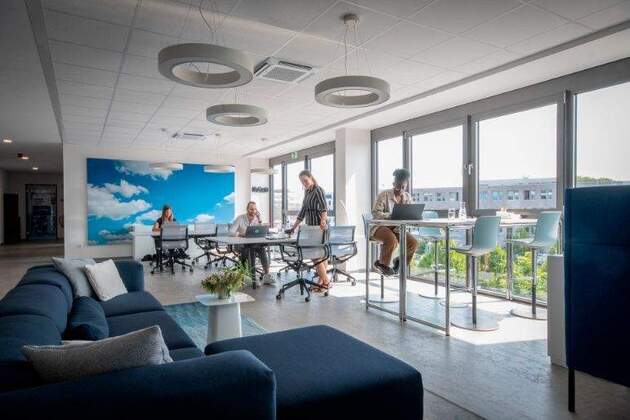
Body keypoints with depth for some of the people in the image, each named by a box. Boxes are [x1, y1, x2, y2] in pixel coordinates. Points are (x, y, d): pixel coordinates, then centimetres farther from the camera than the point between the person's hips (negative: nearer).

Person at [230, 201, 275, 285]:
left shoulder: (257, 218, 4)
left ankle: (266, 274, -34)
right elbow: (231, 231, -12)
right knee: (251, 249, -34)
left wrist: (259, 219, -14)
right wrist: (241, 234, -29)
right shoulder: (240, 218, -5)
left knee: (262, 248, -28)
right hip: (240, 244, -3)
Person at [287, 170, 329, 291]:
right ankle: (321, 281, 12)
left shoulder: (318, 190, -8)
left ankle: (326, 282, -7)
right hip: (311, 227, 8)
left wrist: (323, 221, -40)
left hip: (319, 228, -8)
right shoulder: (307, 192, 17)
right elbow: (303, 212, 20)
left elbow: (324, 208, -22)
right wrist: (293, 227, 18)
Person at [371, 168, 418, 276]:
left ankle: (401, 260, 14)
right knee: (392, 240, -35)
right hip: (380, 227, -5)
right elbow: (375, 212, -18)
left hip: (396, 228, 5)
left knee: (414, 242, -15)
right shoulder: (384, 195, -11)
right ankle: (382, 264, -8)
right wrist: (390, 216, -34)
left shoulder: (407, 197, 6)